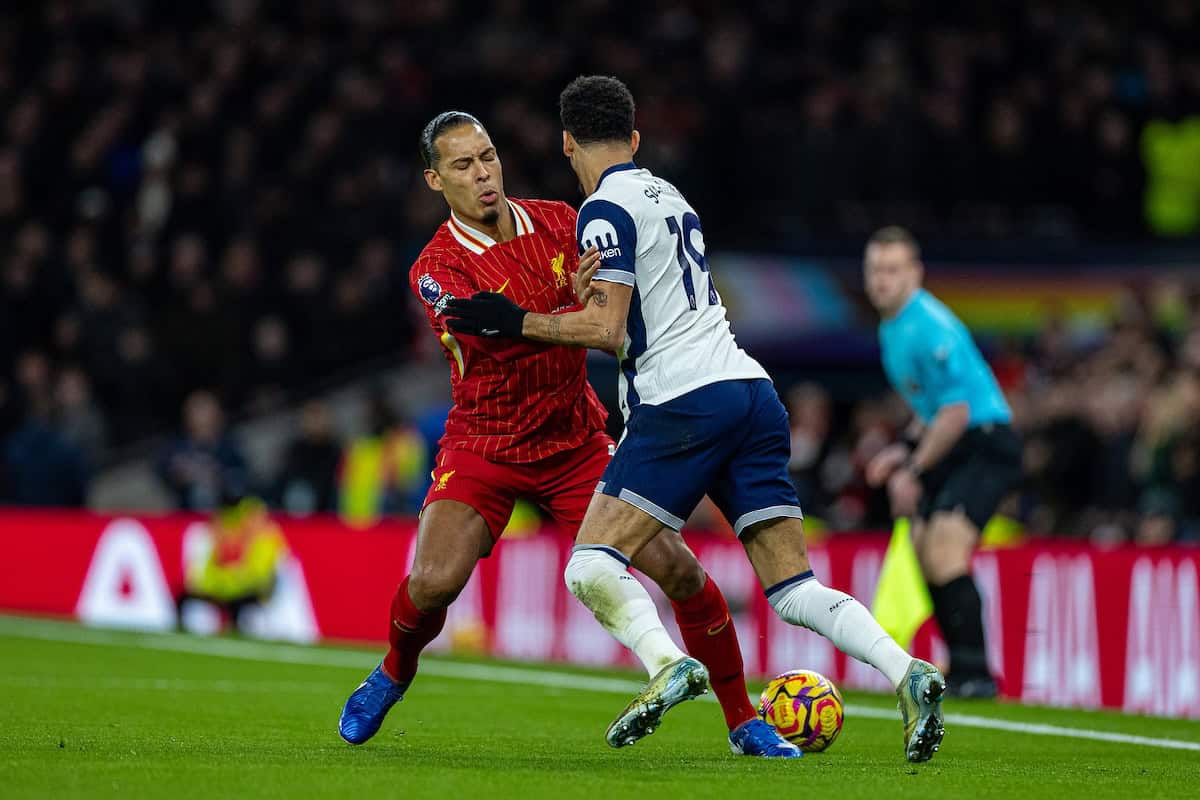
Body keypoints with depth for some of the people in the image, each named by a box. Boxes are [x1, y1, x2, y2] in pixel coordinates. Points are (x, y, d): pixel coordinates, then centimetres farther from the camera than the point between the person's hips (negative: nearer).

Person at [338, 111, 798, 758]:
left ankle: (744, 723, 8)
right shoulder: (437, 267, -16)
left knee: (681, 569, -8)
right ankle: (393, 676, 11)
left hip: (577, 443, 3)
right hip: (483, 448, -3)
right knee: (433, 582, -23)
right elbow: (485, 341, -34)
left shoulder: (560, 223, -1)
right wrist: (573, 309, -49)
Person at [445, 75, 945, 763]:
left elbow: (607, 328, -10)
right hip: (753, 393, 8)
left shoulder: (607, 208, -2)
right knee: (794, 589, 3)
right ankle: (908, 672, -17)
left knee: (592, 566, -6)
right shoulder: (670, 197, 23)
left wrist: (517, 323, -3)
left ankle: (667, 663, -30)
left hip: (687, 401, -8)